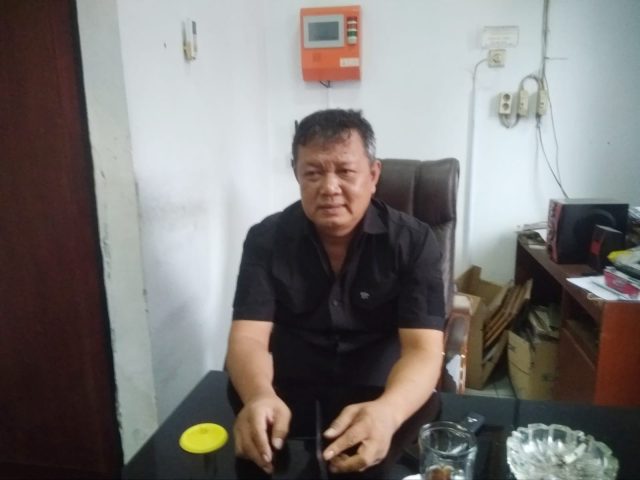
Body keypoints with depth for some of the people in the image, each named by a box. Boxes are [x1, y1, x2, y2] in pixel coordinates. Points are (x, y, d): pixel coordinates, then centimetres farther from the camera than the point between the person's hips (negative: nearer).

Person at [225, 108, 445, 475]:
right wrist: (260, 398, -32)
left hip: (381, 405, -1)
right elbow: (249, 338, -10)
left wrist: (388, 411, -35)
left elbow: (423, 349, -15)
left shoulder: (414, 242, -8)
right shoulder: (267, 239, -4)